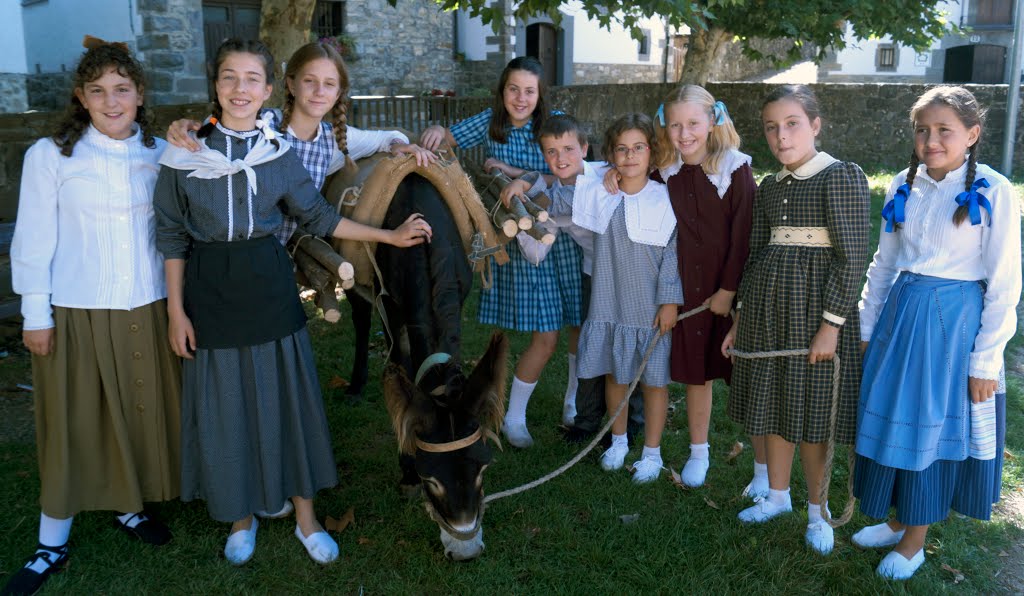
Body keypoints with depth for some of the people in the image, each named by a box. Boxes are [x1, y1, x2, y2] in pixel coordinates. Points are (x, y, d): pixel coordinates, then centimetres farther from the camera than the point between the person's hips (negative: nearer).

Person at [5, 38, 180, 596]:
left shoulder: (160, 154, 4)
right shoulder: (49, 155, -4)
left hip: (147, 309, 3)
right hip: (75, 312, -2)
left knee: (140, 412, 13)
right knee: (72, 424, 6)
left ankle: (129, 505, 36)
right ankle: (52, 545, 22)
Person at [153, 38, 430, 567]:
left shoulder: (278, 153, 1)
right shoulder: (185, 154, -4)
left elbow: (319, 217, 6)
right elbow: (172, 238, 0)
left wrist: (389, 236, 1)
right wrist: (176, 311, -3)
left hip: (270, 288, 1)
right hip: (210, 292, -1)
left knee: (286, 398, 6)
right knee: (224, 405, 7)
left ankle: (305, 517, 23)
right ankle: (241, 517, 30)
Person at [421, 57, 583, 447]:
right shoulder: (491, 123, 2)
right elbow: (447, 139, 12)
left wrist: (513, 171, -19)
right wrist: (437, 131, -11)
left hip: (563, 236, 1)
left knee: (582, 326, 6)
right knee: (546, 338, -4)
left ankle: (573, 402, 33)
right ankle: (513, 417, 17)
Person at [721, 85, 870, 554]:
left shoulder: (842, 176, -10)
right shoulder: (769, 186, 10)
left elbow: (852, 256, -13)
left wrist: (831, 324, -17)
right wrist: (741, 318, 13)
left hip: (815, 304, -6)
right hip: (766, 304, 6)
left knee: (809, 412, 4)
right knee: (772, 404, 15)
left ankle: (816, 510, 23)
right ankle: (777, 495, 33)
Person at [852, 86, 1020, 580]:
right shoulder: (904, 187, 3)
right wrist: (865, 327, 10)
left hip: (955, 322, -5)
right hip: (900, 316, 5)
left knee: (936, 427, 7)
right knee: (895, 418, 13)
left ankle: (914, 543, 24)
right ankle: (898, 520, 34)